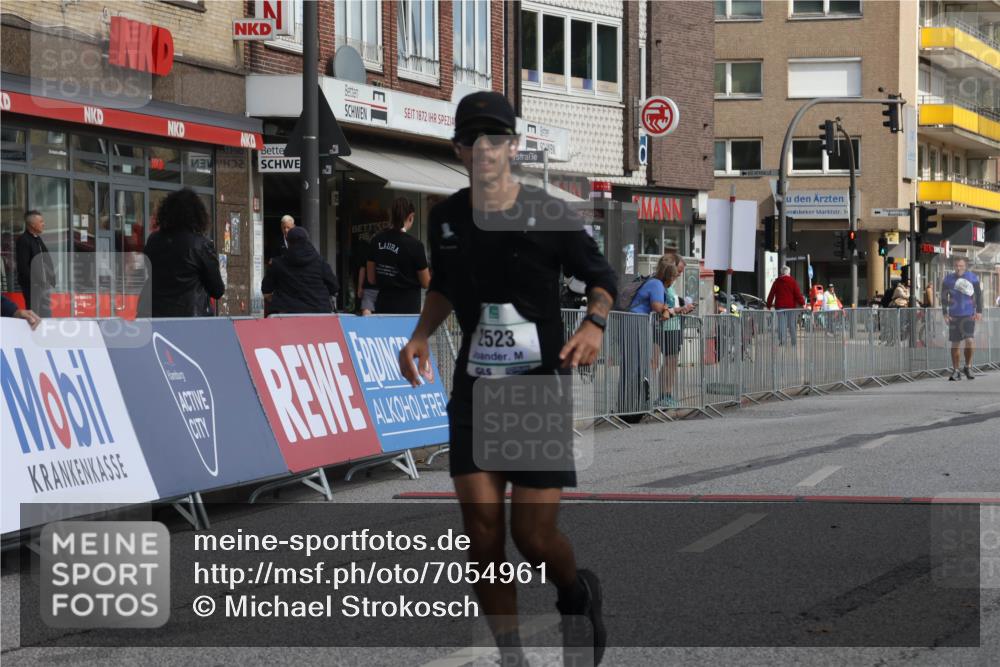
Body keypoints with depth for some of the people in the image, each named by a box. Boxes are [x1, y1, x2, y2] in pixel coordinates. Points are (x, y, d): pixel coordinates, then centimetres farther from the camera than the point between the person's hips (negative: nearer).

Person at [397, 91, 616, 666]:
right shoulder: (447, 218, 4)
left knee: (535, 536, -6)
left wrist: (594, 322, -14)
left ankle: (578, 598, 29)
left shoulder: (550, 216, -8)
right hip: (475, 388, 3)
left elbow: (602, 275, 5)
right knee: (483, 530, -6)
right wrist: (422, 334, 7)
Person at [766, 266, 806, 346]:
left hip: (780, 306, 1)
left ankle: (781, 341, -9)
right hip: (791, 305, -1)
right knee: (792, 324, 4)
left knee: (781, 325, 0)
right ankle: (794, 342, 4)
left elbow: (771, 294, 9)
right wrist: (802, 303, -4)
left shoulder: (777, 282, 7)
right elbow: (798, 293, -7)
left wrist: (769, 305, 15)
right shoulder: (793, 281, -1)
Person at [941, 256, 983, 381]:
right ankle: (955, 371, 15)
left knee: (970, 340, -14)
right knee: (955, 344, 5)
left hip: (969, 315, -1)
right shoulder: (948, 279, 2)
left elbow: (979, 295, 7)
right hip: (954, 316, 1)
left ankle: (968, 367, 6)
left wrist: (979, 311, 2)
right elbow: (944, 297, 8)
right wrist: (945, 313, 2)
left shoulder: (973, 278, 0)